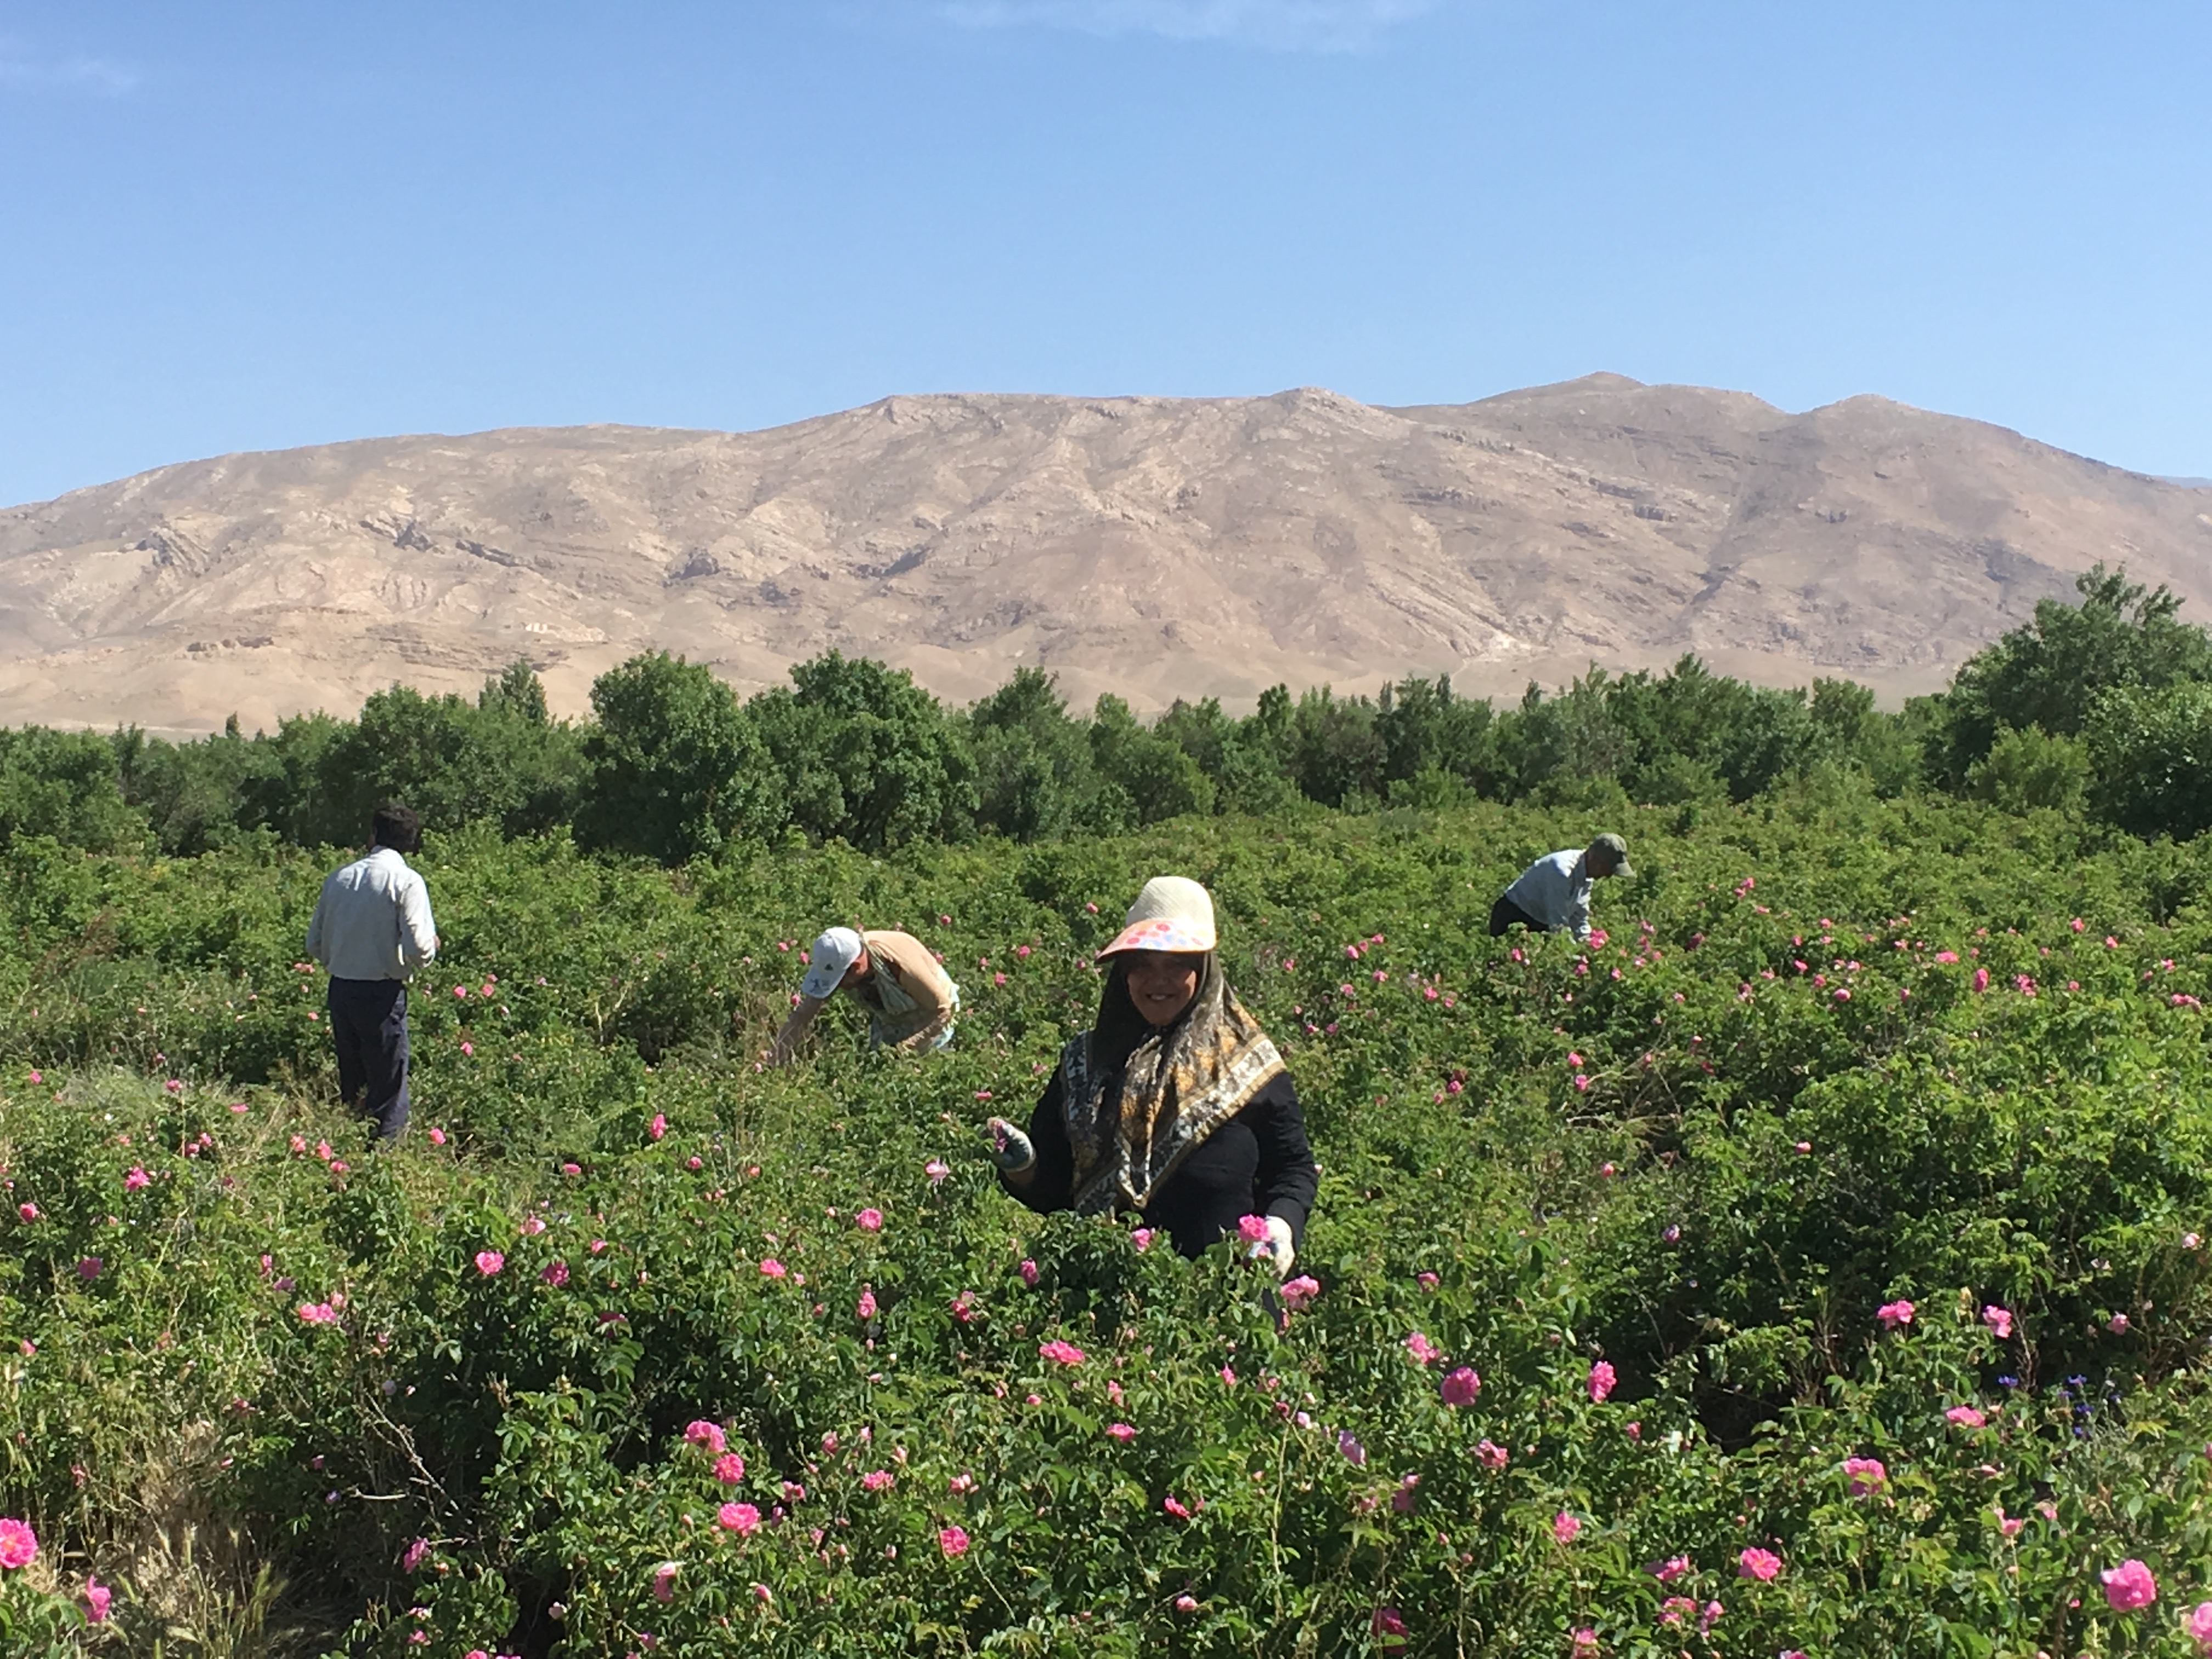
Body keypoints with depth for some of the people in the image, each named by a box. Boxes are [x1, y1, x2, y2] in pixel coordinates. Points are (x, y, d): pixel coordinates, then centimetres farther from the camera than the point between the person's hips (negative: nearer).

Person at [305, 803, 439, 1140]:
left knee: (350, 1087, 18)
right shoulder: (407, 881, -9)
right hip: (383, 995, -5)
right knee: (388, 1092, 1)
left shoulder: (339, 878, 7)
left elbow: (315, 945, 11)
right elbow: (418, 949, -17)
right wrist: (432, 944, 5)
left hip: (340, 991, 6)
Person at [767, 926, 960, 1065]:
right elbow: (802, 1015, -22)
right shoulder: (838, 962, -28)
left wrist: (906, 1048, -35)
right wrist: (775, 1060, -31)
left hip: (929, 1021, -5)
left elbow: (943, 1009, -30)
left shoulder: (900, 965, -42)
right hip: (888, 1022, 5)